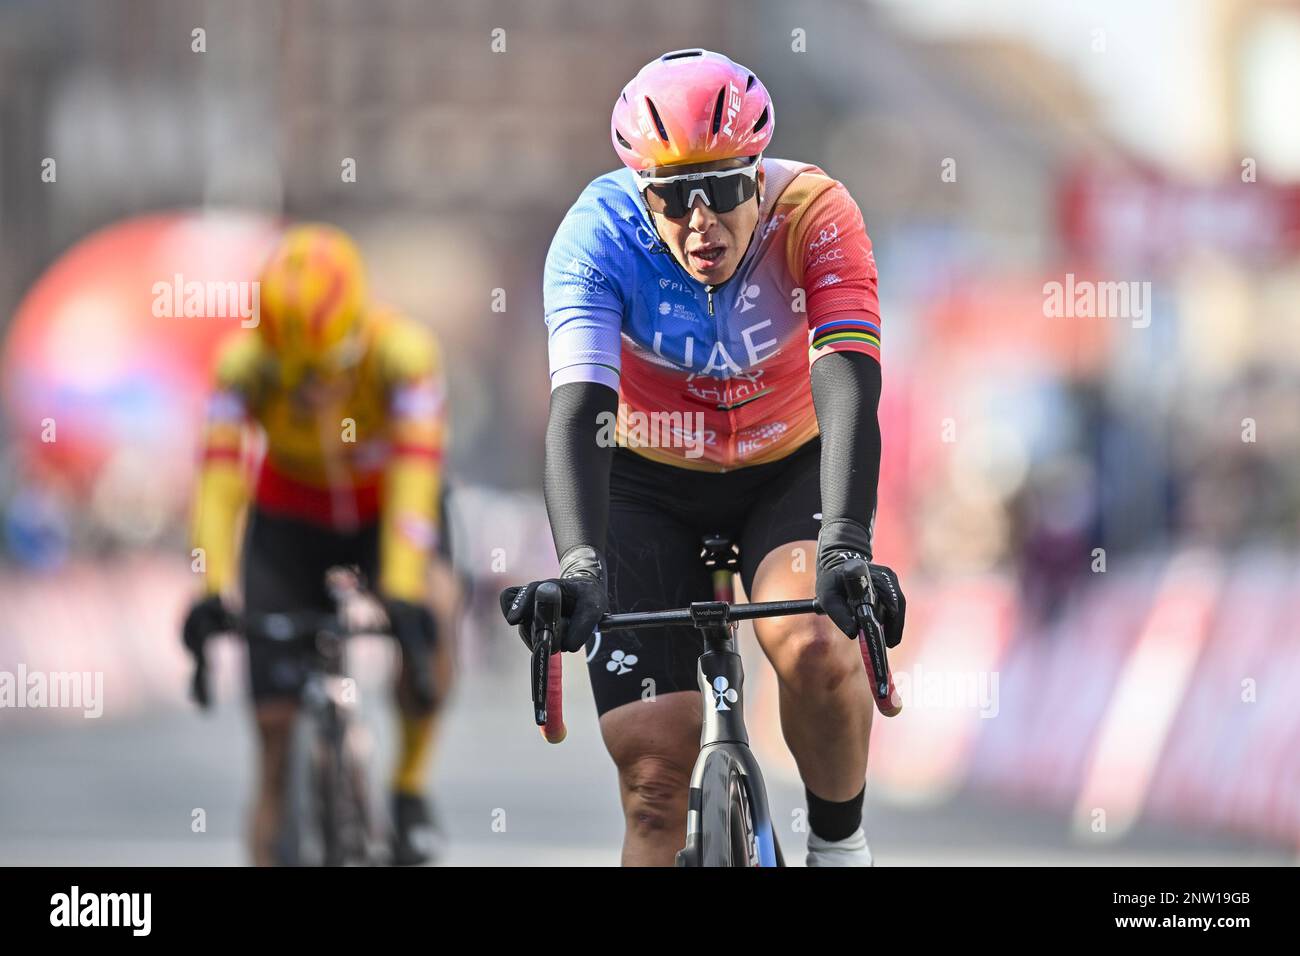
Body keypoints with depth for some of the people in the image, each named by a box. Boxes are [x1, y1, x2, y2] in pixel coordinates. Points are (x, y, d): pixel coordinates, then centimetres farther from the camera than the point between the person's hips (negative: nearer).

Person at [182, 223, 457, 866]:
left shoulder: (403, 353, -32)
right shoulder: (245, 362, -28)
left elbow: (416, 474, -43)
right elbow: (220, 478, -37)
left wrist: (402, 591, -56)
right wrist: (212, 591, -51)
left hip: (385, 512, -1)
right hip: (291, 517, 1)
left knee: (427, 624, -33)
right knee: (277, 727, -5)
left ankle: (410, 788, -11)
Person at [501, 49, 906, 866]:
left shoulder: (814, 212, -26)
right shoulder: (600, 234, -26)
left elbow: (850, 386, -36)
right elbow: (578, 408, -35)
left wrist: (845, 546, -51)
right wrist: (579, 567, -51)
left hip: (787, 471, 0)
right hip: (648, 486, 0)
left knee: (815, 648, -31)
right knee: (655, 769, -10)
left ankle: (839, 844, -5)